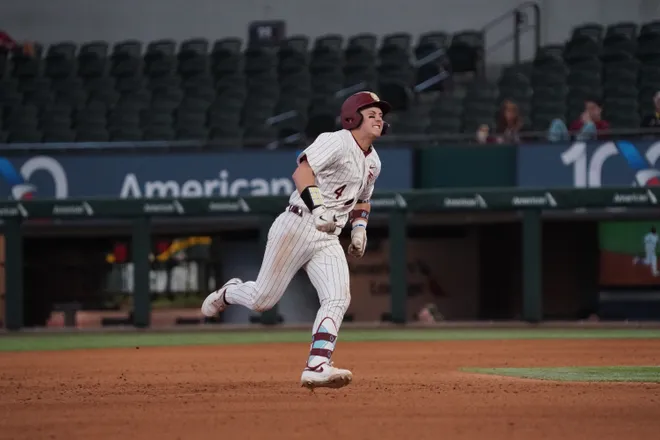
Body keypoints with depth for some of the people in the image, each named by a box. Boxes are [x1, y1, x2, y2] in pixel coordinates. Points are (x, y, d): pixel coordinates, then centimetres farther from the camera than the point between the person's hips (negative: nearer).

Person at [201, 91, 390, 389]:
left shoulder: (373, 162, 17)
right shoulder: (337, 142, -9)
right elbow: (302, 171, -20)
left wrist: (359, 228, 15)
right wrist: (318, 208, -32)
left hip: (329, 239, 7)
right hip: (298, 227, -7)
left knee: (338, 299, -16)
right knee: (262, 299, -3)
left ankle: (316, 367, -24)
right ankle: (227, 293, 31)